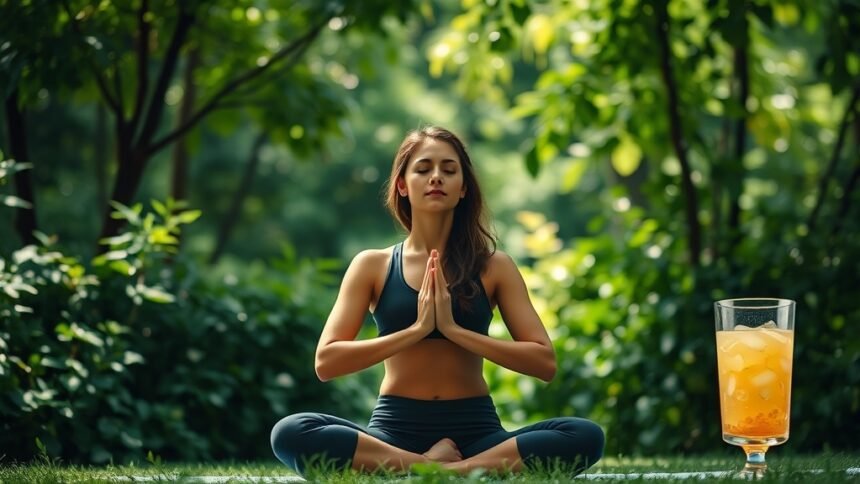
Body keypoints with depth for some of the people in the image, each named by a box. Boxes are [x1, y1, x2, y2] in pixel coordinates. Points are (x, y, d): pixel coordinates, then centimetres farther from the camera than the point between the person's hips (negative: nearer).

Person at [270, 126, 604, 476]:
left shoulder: (493, 267, 7)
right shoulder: (372, 266, 6)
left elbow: (544, 362, -1)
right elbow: (326, 362, -3)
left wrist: (454, 329, -11)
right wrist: (416, 329, -12)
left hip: (476, 432, 0)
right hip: (395, 431, 0)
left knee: (586, 436, -27)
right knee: (290, 433, -30)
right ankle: (441, 466, -27)